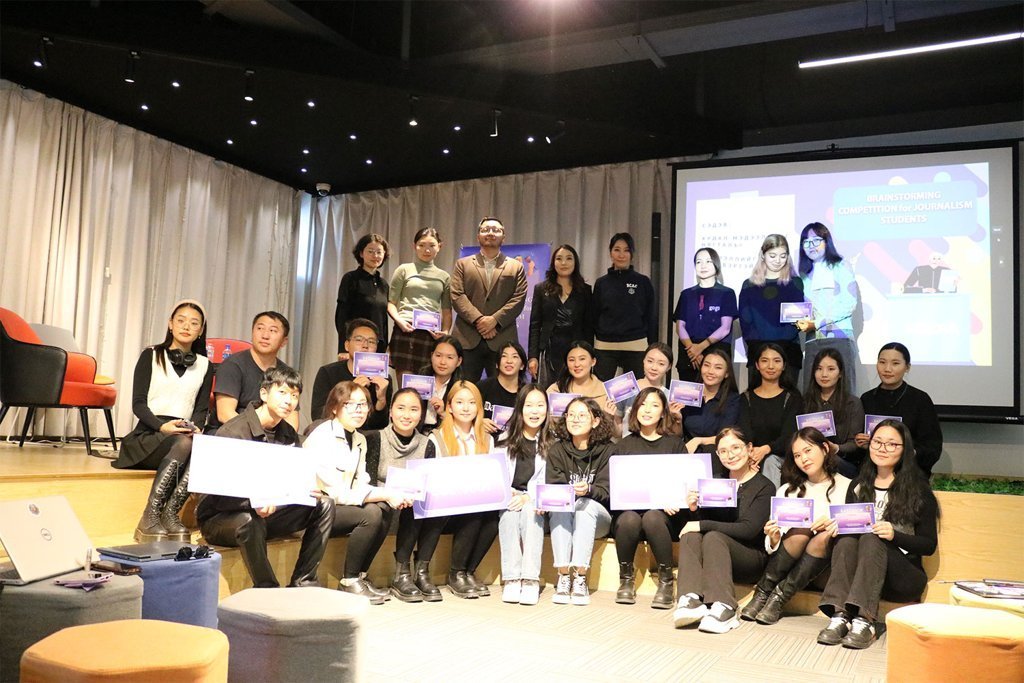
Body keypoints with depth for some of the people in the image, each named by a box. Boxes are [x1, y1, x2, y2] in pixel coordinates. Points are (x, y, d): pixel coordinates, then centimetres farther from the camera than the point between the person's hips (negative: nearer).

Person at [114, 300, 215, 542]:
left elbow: (202, 409, 11)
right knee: (184, 444, -37)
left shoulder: (205, 366, 18)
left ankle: (170, 514, -30)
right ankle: (150, 517, -32)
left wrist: (194, 426, -13)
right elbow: (138, 404, 0)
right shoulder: (151, 356, 10)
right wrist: (162, 426, -18)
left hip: (183, 435, 2)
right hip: (149, 435, -2)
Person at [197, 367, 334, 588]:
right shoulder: (232, 432, -19)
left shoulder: (288, 435, 4)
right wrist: (253, 503, -42)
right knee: (249, 520, -39)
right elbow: (219, 497, -24)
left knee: (324, 504, -7)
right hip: (219, 518, -7)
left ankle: (303, 583, -6)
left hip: (266, 513, 7)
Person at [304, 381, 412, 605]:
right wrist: (387, 494, -23)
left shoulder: (360, 440, 9)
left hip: (338, 504, 8)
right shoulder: (322, 437, -17)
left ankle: (359, 576, -2)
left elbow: (360, 486, 4)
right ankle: (348, 581, -10)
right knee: (370, 514, -26)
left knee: (385, 509, -14)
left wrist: (393, 497, -15)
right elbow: (337, 492, -22)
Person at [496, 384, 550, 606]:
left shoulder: (551, 444, 5)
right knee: (509, 512, -30)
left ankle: (530, 579, -33)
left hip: (535, 503, -1)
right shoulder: (506, 440, 9)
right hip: (506, 499, 1)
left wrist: (528, 498, -19)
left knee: (530, 511, -32)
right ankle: (511, 578, -31)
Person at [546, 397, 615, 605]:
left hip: (597, 516, -1)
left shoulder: (607, 450, -4)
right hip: (562, 518, 2)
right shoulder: (556, 450, 3)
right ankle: (563, 577, -34)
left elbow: (606, 492, -13)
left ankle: (579, 578, -35)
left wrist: (588, 490, -35)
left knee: (585, 505, -33)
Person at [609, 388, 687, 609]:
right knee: (629, 519, -33)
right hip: (628, 508, 1)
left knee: (653, 518, -34)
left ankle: (666, 581, -17)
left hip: (664, 513, -1)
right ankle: (626, 579, -10)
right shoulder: (623, 446, 15)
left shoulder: (675, 444, 14)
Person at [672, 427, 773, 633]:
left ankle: (724, 608, -43)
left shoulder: (764, 487, -3)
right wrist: (696, 509, -12)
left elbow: (749, 529, -16)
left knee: (713, 537, -32)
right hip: (715, 556, 4)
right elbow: (705, 522, 10)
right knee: (690, 536, -25)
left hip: (751, 558, -4)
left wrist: (703, 525, -19)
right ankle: (691, 600, -41)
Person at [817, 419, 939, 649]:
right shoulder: (859, 485, 14)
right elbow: (848, 525, 15)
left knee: (871, 539, -32)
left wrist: (894, 535, -19)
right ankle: (840, 616, -41)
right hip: (858, 573, 3)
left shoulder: (918, 490, 2)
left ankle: (864, 620, -44)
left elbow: (929, 545, -2)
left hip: (904, 576, -3)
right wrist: (838, 527, -8)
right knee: (846, 540, -28)